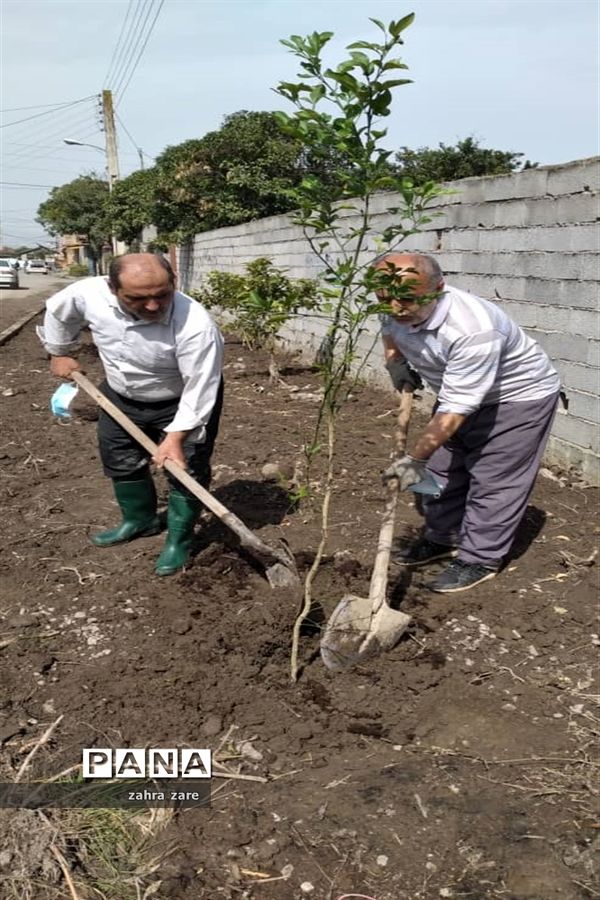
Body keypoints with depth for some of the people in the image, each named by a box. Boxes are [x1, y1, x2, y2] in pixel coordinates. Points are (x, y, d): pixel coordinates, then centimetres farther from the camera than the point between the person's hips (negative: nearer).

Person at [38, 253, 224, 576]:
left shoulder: (195, 325, -39)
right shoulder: (89, 294, -26)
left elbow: (199, 390, -33)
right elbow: (58, 311, -2)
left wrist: (176, 437, -35)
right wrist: (59, 353, 8)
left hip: (181, 402, -5)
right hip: (121, 396, 5)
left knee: (186, 468, -3)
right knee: (119, 458, 18)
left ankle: (179, 539, 18)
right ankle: (140, 519, 41)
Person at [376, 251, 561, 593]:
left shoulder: (473, 329, -41)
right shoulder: (398, 311, -17)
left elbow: (455, 409, -39)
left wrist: (416, 458, -38)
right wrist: (396, 364, -4)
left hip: (519, 396, -8)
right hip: (460, 389, 8)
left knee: (493, 479, -6)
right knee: (443, 466, 12)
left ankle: (480, 560, 7)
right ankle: (443, 538, 28)